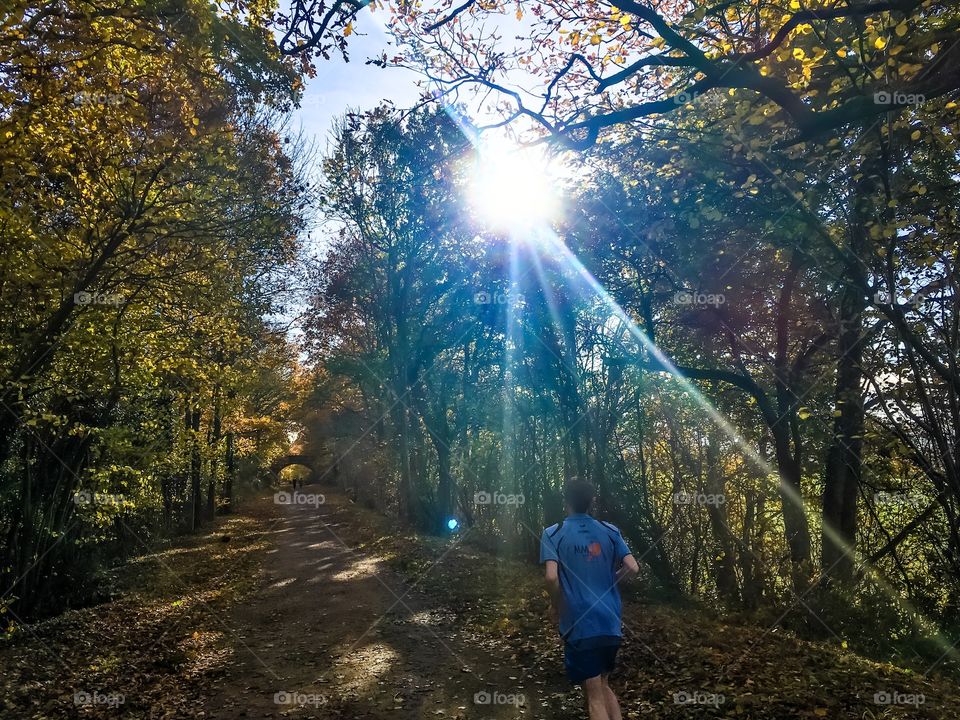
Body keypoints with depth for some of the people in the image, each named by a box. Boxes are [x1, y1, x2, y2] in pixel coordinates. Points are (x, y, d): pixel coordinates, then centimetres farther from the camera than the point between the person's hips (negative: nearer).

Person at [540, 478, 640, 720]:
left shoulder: (553, 533, -6)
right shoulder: (610, 531, 3)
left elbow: (552, 577, -18)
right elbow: (633, 568, -2)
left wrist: (555, 606, 0)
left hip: (580, 627, -4)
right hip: (611, 625, 4)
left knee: (594, 697, 7)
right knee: (603, 686, 24)